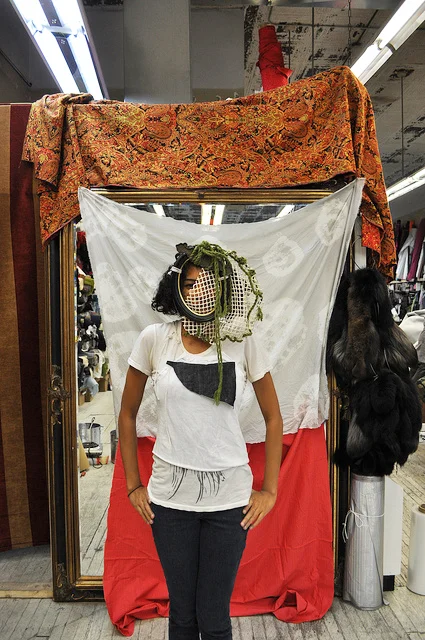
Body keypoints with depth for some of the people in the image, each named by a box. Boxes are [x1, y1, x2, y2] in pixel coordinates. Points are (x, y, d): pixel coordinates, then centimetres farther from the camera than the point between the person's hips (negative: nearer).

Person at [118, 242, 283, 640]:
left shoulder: (242, 342, -6)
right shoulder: (154, 339, -6)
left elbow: (273, 418, 2)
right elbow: (127, 414, 4)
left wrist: (269, 491, 1)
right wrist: (133, 486, 5)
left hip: (230, 497, 0)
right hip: (169, 496, 1)